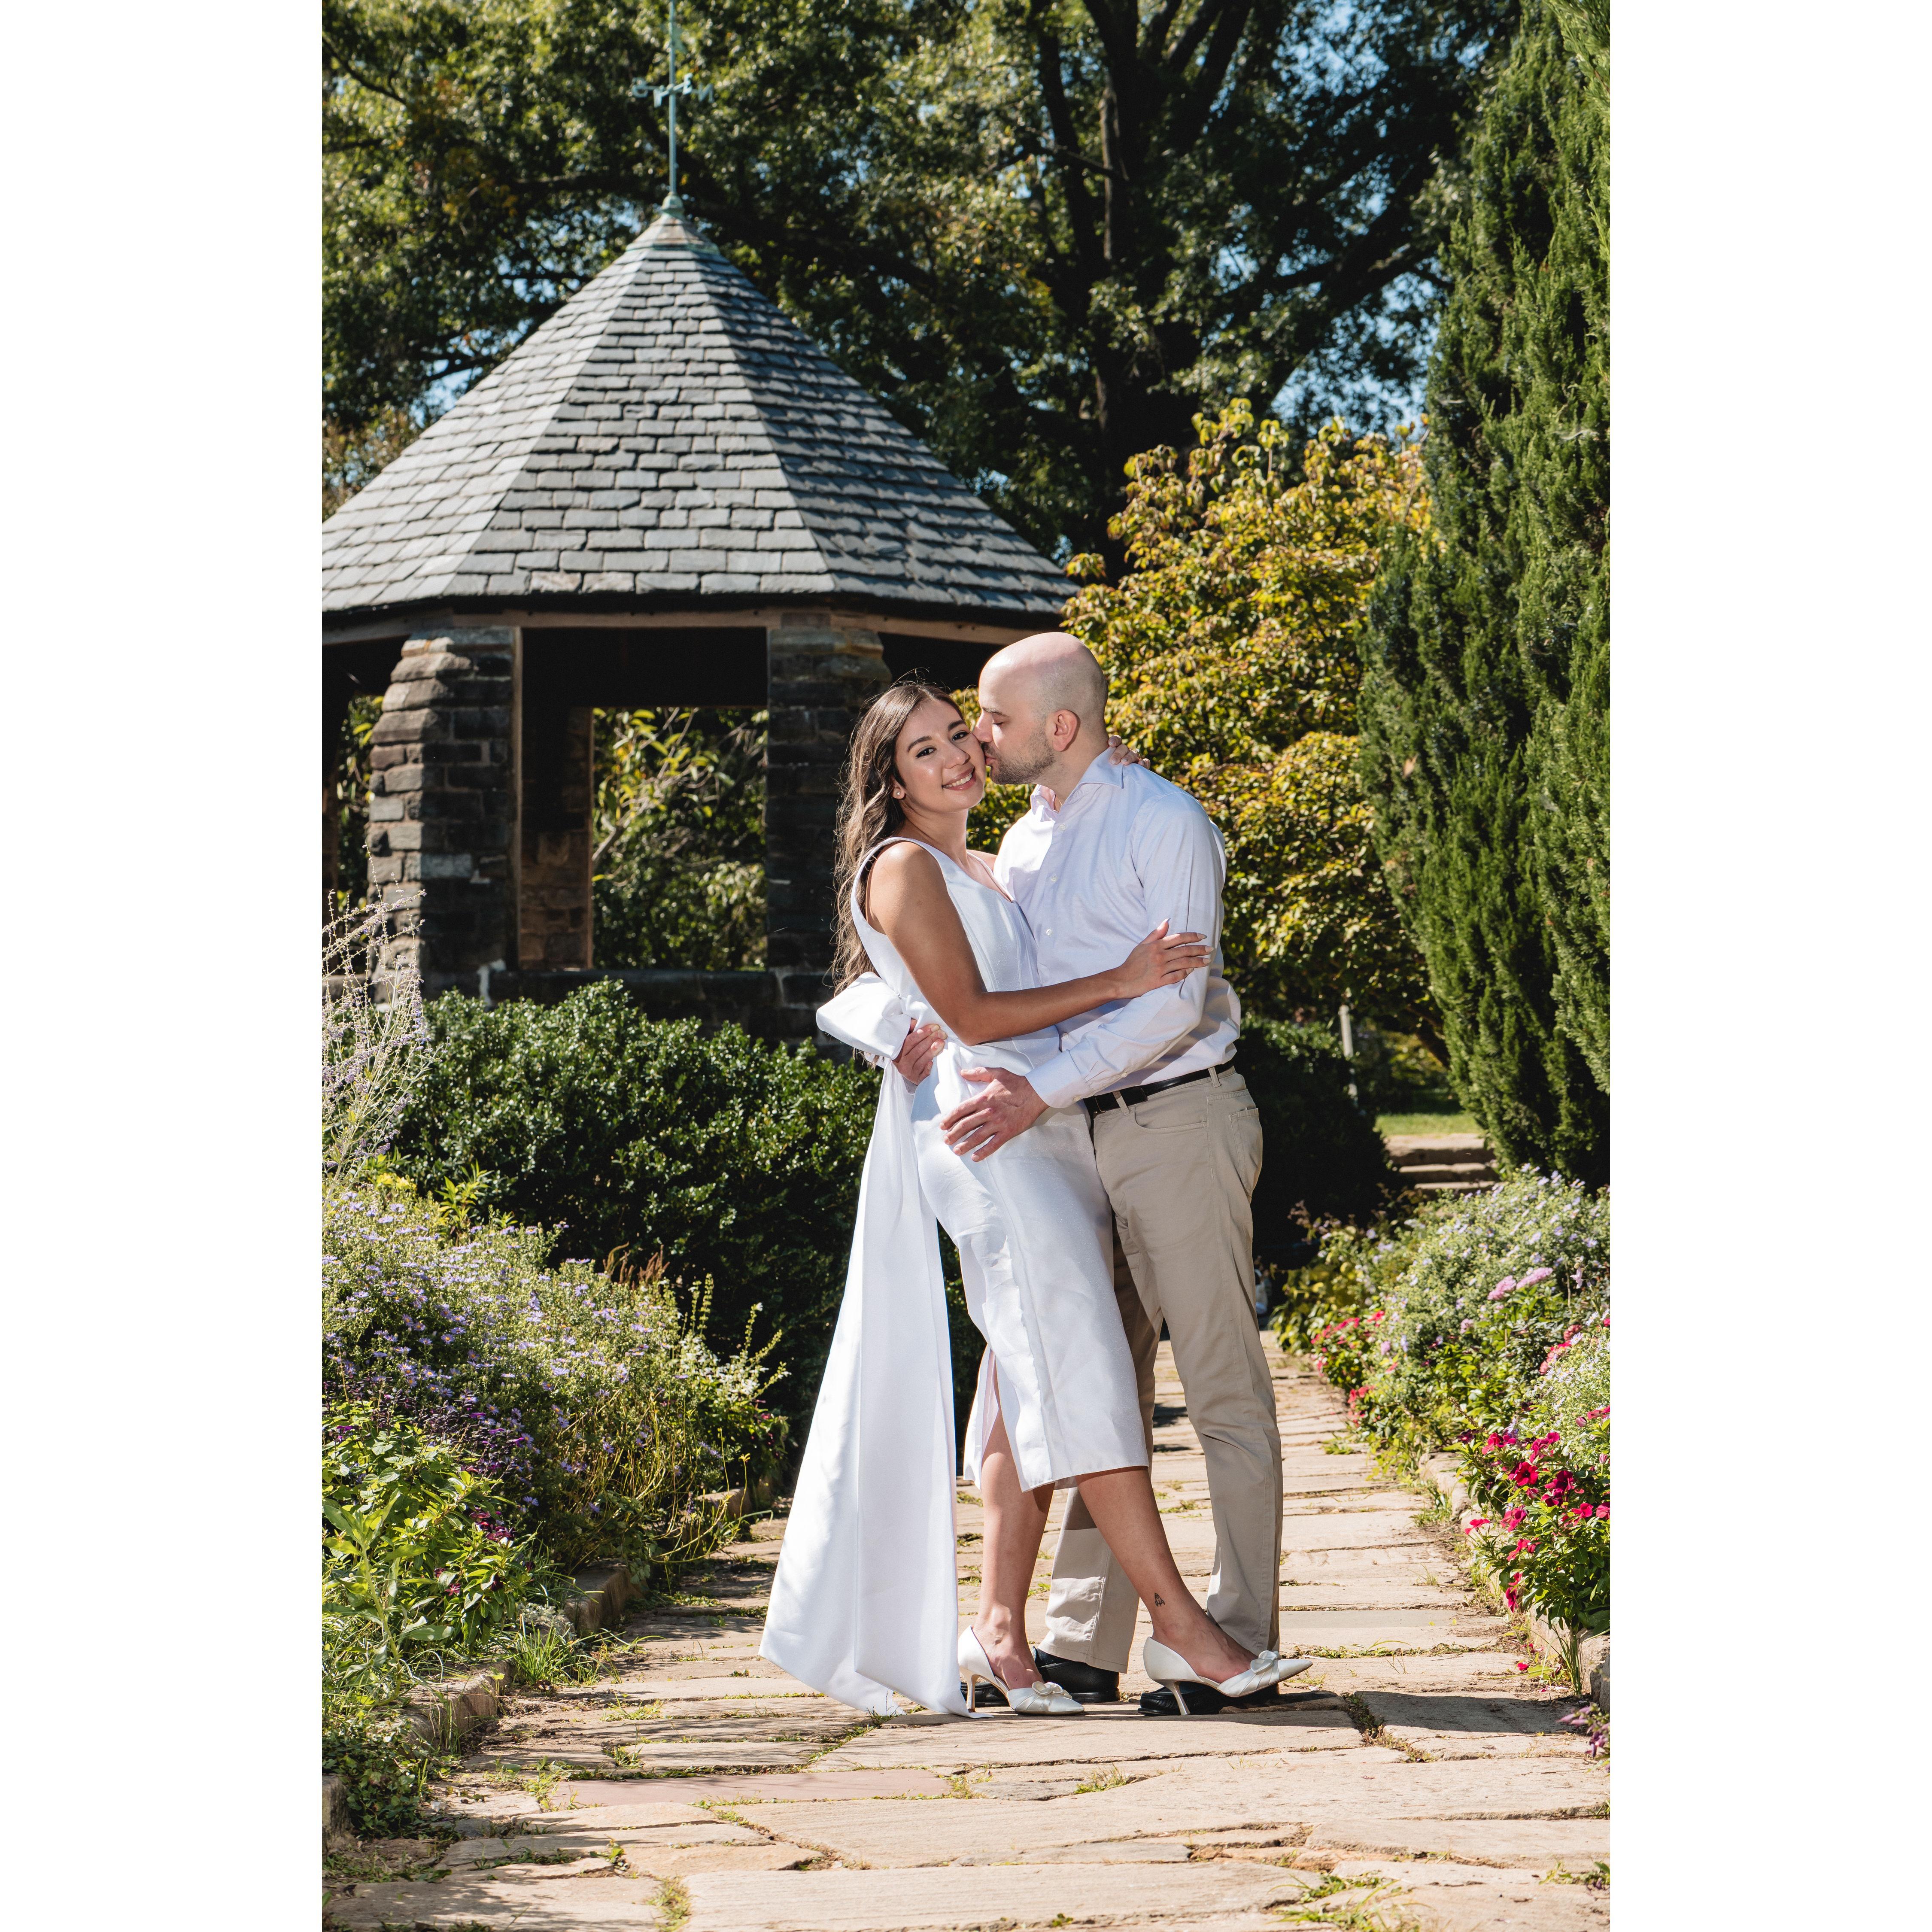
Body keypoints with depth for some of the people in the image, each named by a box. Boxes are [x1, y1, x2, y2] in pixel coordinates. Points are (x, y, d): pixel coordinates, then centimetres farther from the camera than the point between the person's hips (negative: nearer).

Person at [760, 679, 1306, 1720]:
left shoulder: (982, 871, 24)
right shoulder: (903, 868, -3)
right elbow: (971, 1015, -11)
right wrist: (1119, 981, -12)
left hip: (1048, 1128, 9)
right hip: (985, 1128, -9)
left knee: (1031, 1393, 3)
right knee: (1080, 1368, -14)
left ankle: (999, 1632, 3)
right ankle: (1179, 1626, -16)